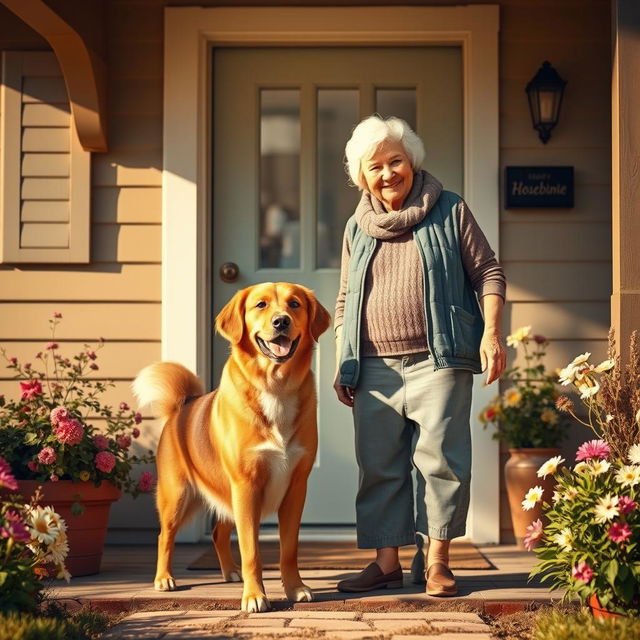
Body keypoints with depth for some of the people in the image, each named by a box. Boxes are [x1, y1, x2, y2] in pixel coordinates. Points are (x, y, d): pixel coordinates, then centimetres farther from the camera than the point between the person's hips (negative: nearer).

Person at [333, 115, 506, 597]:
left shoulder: (451, 212, 5)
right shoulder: (358, 229, 16)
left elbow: (487, 272, 5)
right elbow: (346, 301, 21)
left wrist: (492, 332, -8)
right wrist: (342, 366, 15)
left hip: (438, 363, -4)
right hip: (375, 370, 4)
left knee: (442, 459, -6)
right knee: (378, 466, 3)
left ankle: (438, 561, 4)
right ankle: (386, 561, 12)